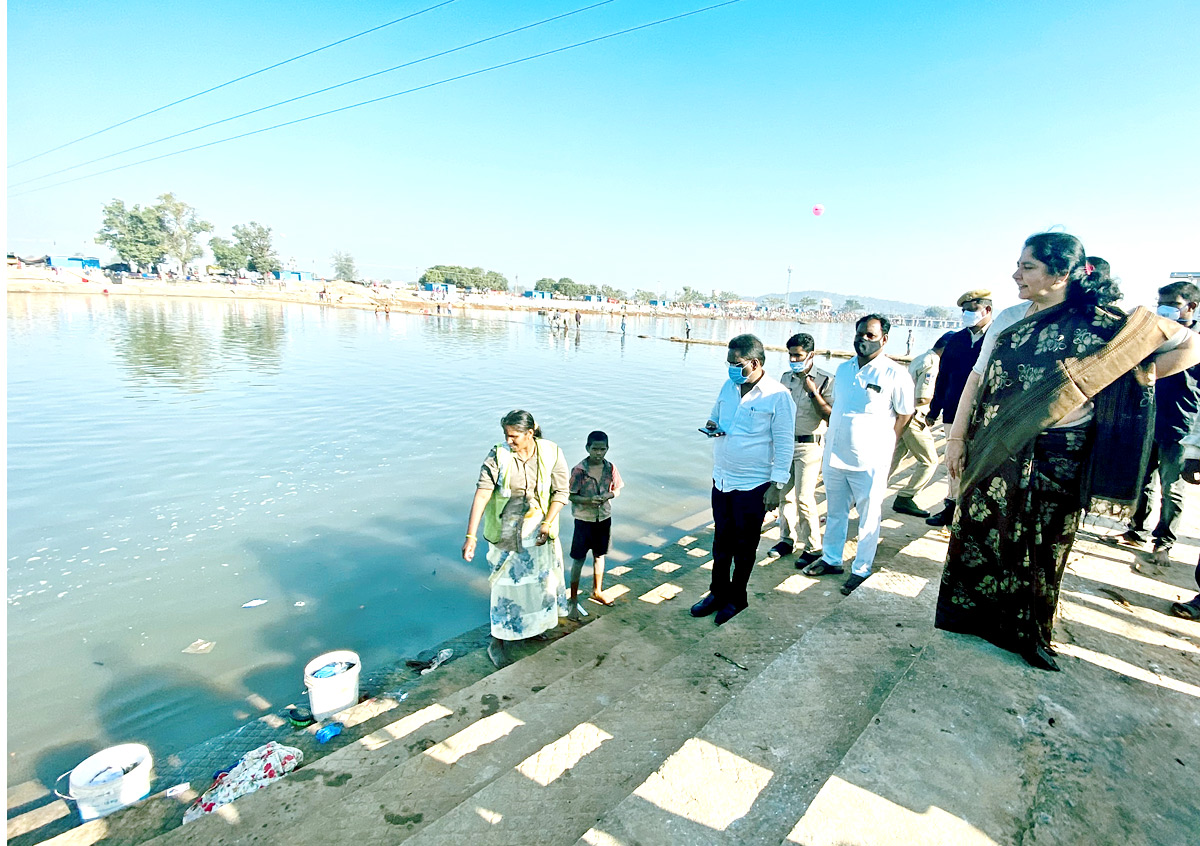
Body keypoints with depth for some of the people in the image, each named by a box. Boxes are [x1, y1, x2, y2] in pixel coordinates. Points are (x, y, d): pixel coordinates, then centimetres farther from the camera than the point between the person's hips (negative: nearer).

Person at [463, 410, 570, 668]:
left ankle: (534, 627, 46)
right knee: (507, 584, 4)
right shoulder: (498, 456, -17)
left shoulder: (551, 453, -12)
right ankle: (497, 642, 21)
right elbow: (482, 494, -22)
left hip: (539, 529, 3)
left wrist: (547, 525, -17)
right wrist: (471, 535, -28)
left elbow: (561, 492, -8)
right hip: (506, 532, -3)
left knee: (541, 580, 19)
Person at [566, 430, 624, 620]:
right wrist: (589, 500, -27)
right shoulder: (579, 470, -17)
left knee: (599, 556, 19)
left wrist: (609, 495, -15)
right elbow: (570, 496, -13)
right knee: (579, 559, 3)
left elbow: (617, 489, 7)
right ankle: (573, 599, 16)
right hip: (584, 519, -4)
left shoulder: (610, 468, -5)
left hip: (604, 518, 4)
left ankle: (597, 591, 39)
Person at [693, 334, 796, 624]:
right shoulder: (728, 386, 5)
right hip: (721, 479, 6)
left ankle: (736, 598, 29)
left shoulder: (778, 396, -13)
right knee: (721, 540, 16)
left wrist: (777, 485, -14)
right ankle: (718, 593, 32)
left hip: (753, 484, -5)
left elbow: (784, 444, -11)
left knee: (744, 545, 11)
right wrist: (712, 426, -5)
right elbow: (716, 417, 20)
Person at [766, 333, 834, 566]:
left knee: (804, 498, -6)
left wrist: (813, 392, -21)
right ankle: (788, 539, 25)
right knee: (784, 494, 10)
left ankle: (813, 547, 8)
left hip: (808, 446, -5)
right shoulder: (785, 378, 9)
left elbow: (830, 416, -15)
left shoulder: (824, 382, -7)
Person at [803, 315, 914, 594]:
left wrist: (884, 444, -4)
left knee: (868, 518, 8)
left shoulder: (895, 374, -9)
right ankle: (831, 559, 34)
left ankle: (861, 570, 23)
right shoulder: (843, 369, 8)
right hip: (834, 456, 6)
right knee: (835, 512, 18)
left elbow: (905, 414, -4)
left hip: (869, 462, -5)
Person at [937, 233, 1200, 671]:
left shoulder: (1099, 321, -8)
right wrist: (956, 438, -2)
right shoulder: (1008, 319, 2)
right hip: (993, 451, 3)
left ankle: (1028, 632, 30)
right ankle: (972, 614, 28)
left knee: (1041, 546, 11)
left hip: (1057, 458, -2)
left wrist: (1131, 377, -8)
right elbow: (978, 378, 2)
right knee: (978, 532, 9)